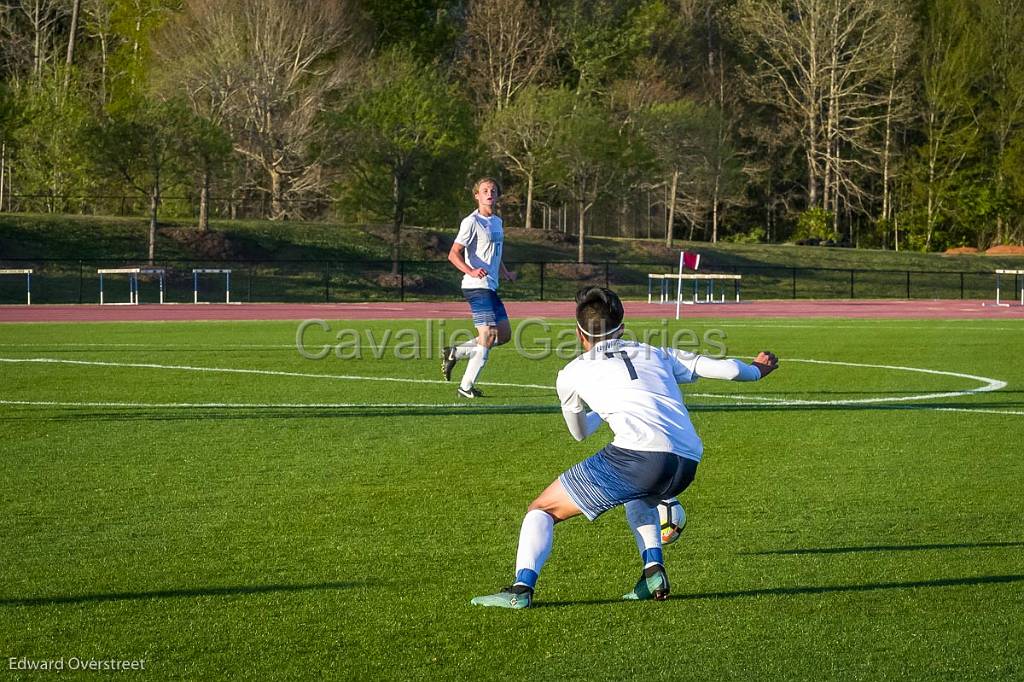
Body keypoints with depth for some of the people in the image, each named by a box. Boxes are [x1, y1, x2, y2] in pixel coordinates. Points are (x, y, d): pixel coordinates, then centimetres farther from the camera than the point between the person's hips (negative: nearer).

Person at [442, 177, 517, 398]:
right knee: (487, 335, -12)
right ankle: (466, 386, -4)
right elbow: (453, 254, -16)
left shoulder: (497, 222, 17)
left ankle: (454, 353, 15)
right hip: (476, 286, -9)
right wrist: (471, 271, -32)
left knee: (504, 334, 8)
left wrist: (507, 274, 17)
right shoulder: (472, 222, -10)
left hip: (490, 287, 9)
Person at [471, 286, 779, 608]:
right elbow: (728, 369, 25)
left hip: (637, 454, -4)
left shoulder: (572, 373, 21)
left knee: (542, 510, 10)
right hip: (687, 463, 5)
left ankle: (522, 587, -13)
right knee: (639, 496, 39)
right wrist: (757, 369, 47)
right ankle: (654, 571, 18)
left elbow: (580, 432, 39)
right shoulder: (657, 355, 28)